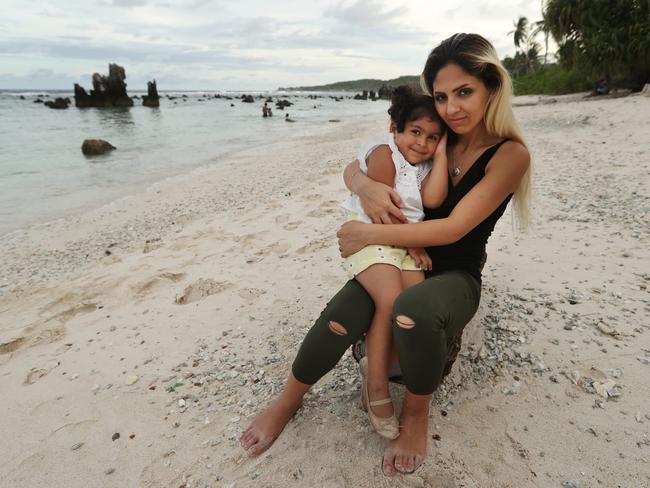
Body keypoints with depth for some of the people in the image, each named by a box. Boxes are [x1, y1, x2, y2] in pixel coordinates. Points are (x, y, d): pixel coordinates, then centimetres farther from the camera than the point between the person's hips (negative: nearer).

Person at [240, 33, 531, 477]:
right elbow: (353, 168, 7)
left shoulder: (510, 154, -10)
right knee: (337, 324, -26)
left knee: (413, 310, -40)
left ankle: (416, 414, -10)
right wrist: (367, 186, -18)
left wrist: (371, 234, -19)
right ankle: (288, 401, 3)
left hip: (454, 277, -3)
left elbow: (454, 228, -19)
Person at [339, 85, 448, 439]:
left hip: (406, 242, 7)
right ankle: (376, 386, -8)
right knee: (391, 300, -25)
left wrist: (442, 150, -6)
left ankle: (375, 364, 3)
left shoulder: (425, 164, 12)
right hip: (370, 236, -7)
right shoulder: (384, 153, -8)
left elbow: (432, 199, -9)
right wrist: (410, 243, -10)